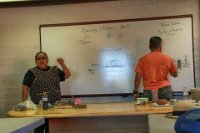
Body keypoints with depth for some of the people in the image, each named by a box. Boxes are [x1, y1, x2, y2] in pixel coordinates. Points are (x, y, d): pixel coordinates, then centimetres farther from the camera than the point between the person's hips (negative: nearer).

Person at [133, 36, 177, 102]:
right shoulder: (168, 59, 6)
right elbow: (175, 74, 18)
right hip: (164, 89, 1)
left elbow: (138, 77, -1)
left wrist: (135, 92, 5)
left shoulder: (143, 59, 2)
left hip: (149, 91, -1)